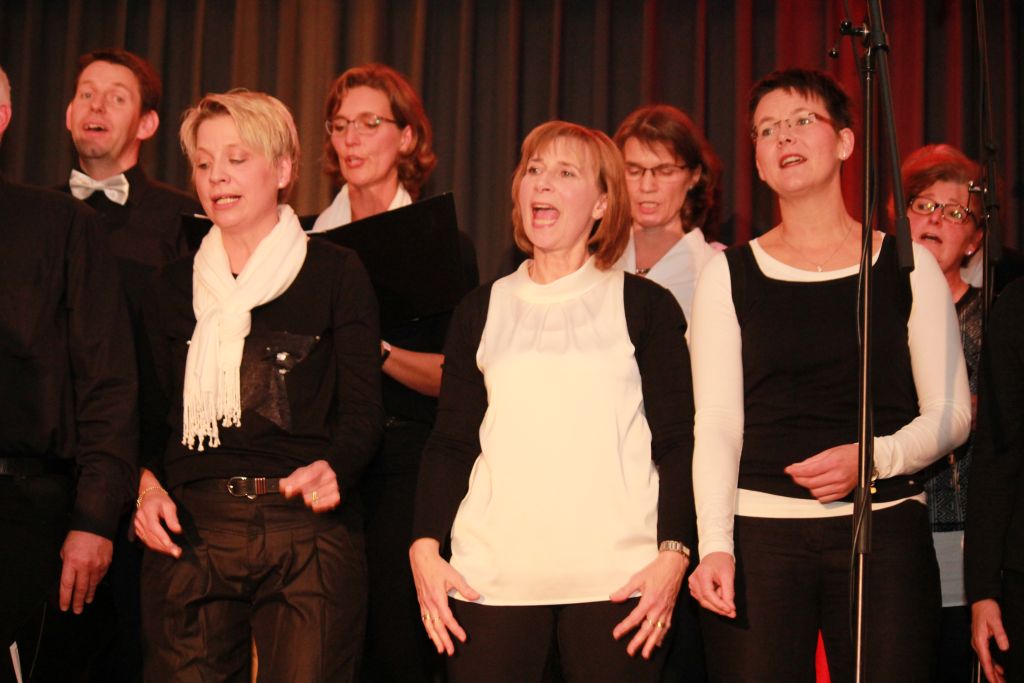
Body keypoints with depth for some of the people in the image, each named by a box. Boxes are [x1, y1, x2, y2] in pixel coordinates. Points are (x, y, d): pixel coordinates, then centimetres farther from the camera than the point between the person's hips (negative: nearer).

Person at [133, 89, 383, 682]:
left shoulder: (337, 272, 5)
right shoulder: (176, 284, 15)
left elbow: (362, 410, 1)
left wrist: (331, 469, -18)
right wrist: (148, 486, -1)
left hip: (307, 529, -2)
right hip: (190, 528, 3)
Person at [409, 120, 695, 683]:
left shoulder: (644, 305, 8)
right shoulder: (481, 310, 15)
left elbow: (677, 442, 4)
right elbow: (450, 443, 13)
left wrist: (673, 552, -8)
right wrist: (424, 548, 1)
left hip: (616, 575, -2)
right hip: (491, 575, 2)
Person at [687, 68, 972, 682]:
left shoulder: (908, 265, 8)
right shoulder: (730, 274, 8)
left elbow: (952, 414, 7)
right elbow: (716, 424, 2)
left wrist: (872, 458, -11)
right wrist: (714, 544, -11)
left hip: (885, 530, 0)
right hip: (759, 533, 0)